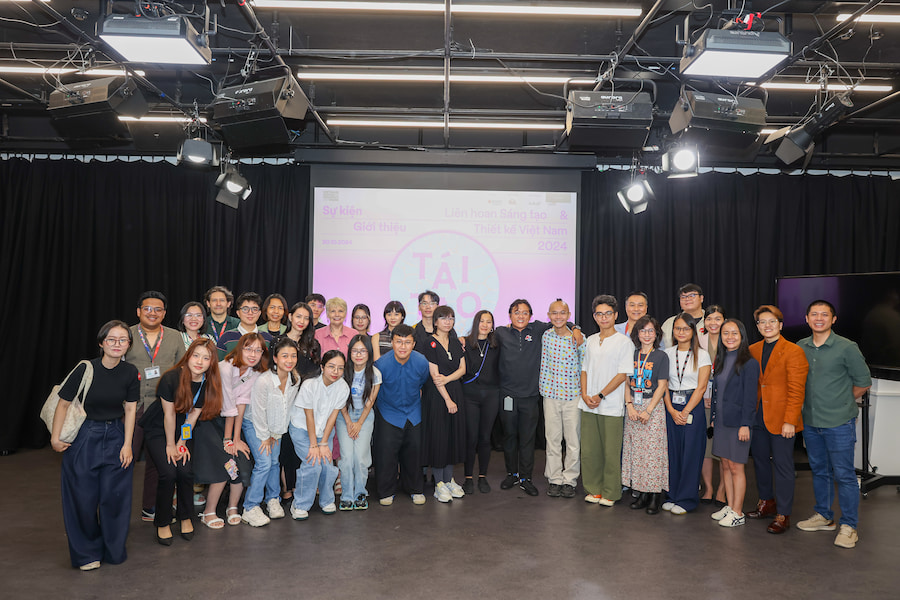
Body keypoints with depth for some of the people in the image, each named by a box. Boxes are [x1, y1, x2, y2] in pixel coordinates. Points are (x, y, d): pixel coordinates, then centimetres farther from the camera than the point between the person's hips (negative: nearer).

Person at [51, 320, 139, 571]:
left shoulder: (130, 373, -5)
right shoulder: (85, 369, -15)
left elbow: (130, 409, 1)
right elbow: (63, 404, -6)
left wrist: (127, 444, -2)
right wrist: (55, 437, -6)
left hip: (115, 437, 2)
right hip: (84, 436, -2)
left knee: (114, 495, 4)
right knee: (84, 496, 2)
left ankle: (113, 550, 24)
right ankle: (87, 553, 22)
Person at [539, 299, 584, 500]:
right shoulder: (546, 336, 1)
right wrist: (542, 387, 9)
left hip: (573, 394, -1)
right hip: (551, 393, 2)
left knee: (573, 441, 3)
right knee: (552, 440, 8)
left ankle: (569, 480, 16)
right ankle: (554, 480, 19)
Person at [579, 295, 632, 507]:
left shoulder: (624, 342, -4)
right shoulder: (590, 341, 13)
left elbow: (623, 374, -9)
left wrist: (600, 396, -11)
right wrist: (584, 394, 1)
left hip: (611, 406, -5)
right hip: (588, 405, 5)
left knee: (611, 452, 1)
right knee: (589, 450, 8)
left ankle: (610, 493, 15)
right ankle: (594, 490, 21)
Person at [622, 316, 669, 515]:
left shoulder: (661, 356, -2)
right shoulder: (632, 354, 9)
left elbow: (661, 386, -6)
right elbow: (627, 382, 8)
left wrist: (648, 410, -12)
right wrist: (629, 405, -5)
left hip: (653, 407, -4)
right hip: (633, 407, 4)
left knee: (653, 450, -5)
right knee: (635, 450, 5)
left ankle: (656, 495, 4)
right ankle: (642, 493, 14)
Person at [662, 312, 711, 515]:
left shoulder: (702, 355, -1)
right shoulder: (667, 353, 7)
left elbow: (701, 387, -6)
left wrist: (686, 411, -12)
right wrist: (671, 410, -7)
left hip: (693, 407, -3)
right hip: (671, 407, 3)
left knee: (690, 452, 0)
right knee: (672, 451, 5)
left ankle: (687, 499, 10)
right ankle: (673, 495, 17)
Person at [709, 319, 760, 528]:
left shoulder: (749, 363, -11)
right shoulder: (721, 360, 11)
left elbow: (750, 397, -13)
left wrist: (745, 424, -15)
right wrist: (713, 417, 13)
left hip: (737, 422, -7)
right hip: (721, 421, 7)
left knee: (736, 467, 0)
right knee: (725, 464, 13)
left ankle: (738, 513, 10)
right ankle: (729, 506, 23)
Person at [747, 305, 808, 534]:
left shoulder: (793, 351, -8)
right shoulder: (753, 351, 9)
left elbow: (796, 390, -11)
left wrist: (789, 421, -16)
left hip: (781, 419, -6)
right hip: (757, 418, 6)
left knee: (782, 466, 1)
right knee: (760, 461, 15)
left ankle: (783, 515, 11)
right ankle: (767, 502, 33)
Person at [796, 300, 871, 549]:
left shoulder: (847, 347, -9)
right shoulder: (800, 347, 5)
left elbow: (863, 382, -1)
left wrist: (842, 403, 4)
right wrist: (812, 404, 11)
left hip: (839, 423, -5)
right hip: (810, 421, 5)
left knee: (844, 474, 0)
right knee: (819, 470, 16)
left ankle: (849, 526, 11)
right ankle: (823, 516, 29)